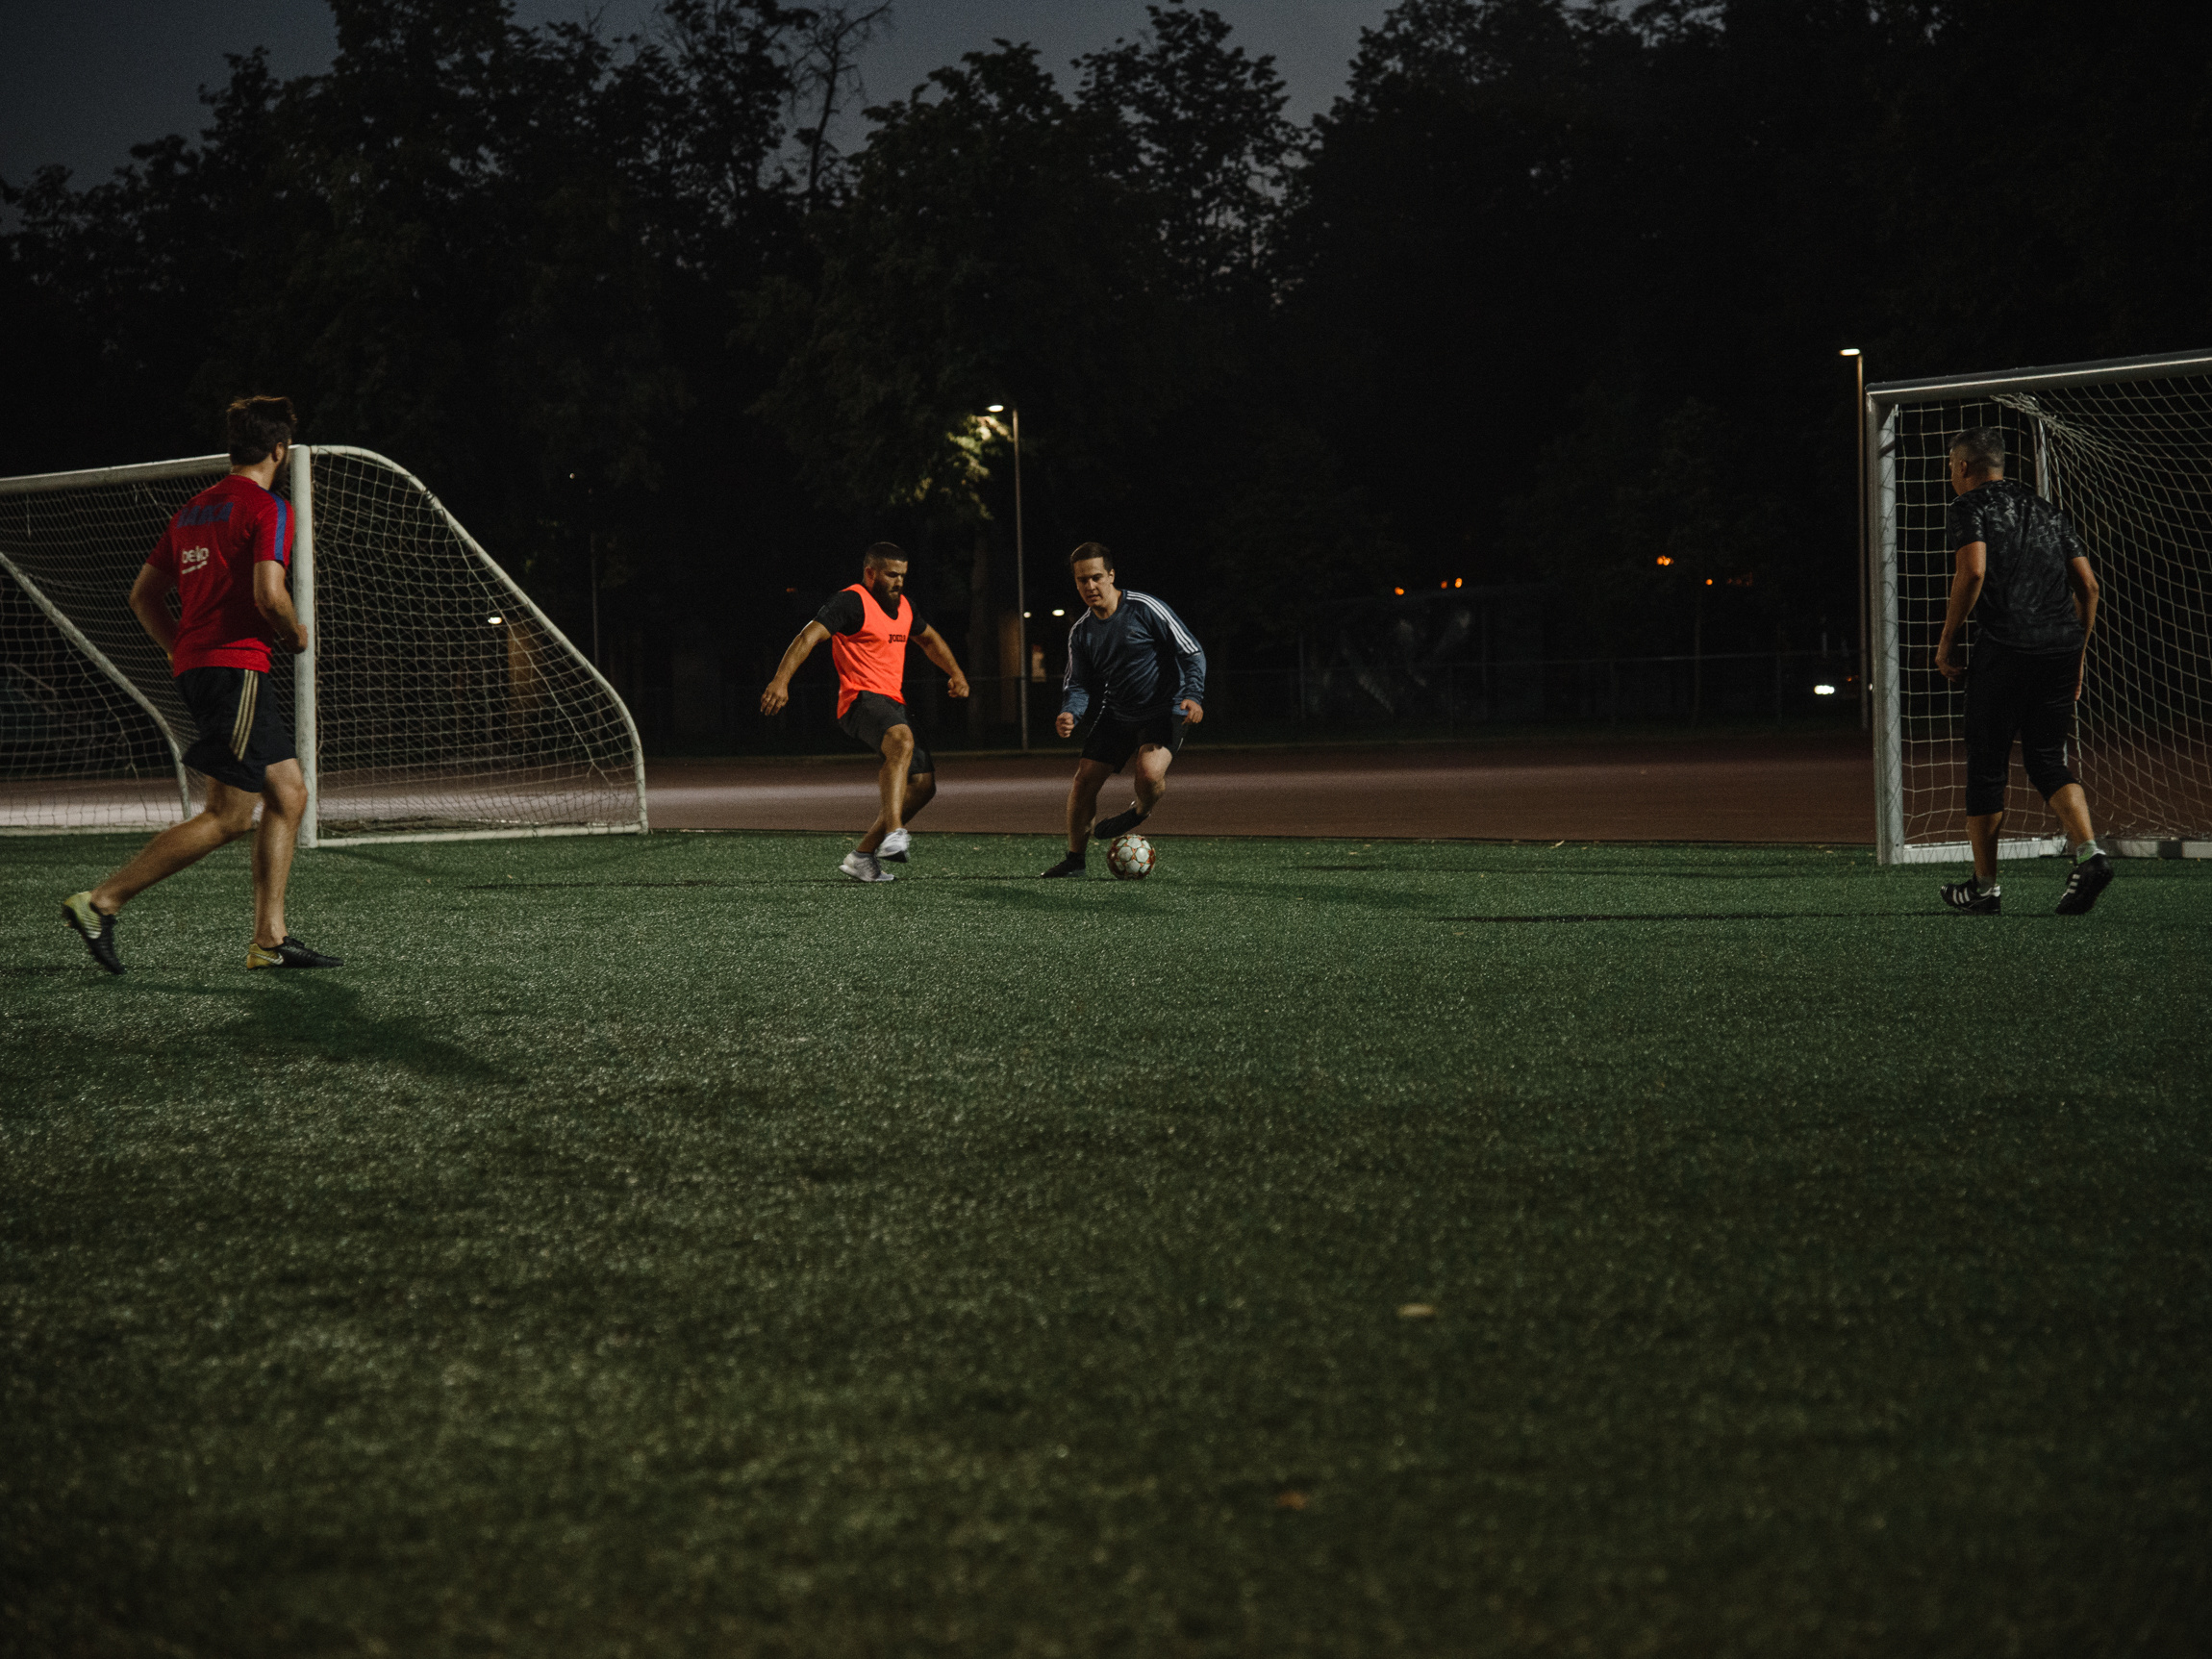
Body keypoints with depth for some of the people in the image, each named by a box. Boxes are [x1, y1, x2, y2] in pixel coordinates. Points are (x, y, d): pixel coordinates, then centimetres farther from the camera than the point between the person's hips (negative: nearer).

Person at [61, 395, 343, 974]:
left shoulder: (195, 509, 17)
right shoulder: (267, 508, -8)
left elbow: (143, 594, 19)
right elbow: (269, 595, -21)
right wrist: (295, 635, -1)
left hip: (195, 665, 9)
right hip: (236, 666, -9)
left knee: (289, 794, 12)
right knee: (228, 817, -7)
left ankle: (269, 940, 8)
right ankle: (102, 902, -9)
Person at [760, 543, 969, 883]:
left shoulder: (902, 605, 19)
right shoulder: (852, 602, -8)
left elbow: (928, 639, 38)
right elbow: (810, 635, -20)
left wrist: (955, 673, 23)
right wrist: (781, 680, -33)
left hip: (891, 704, 9)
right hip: (862, 699, -9)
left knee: (923, 784, 5)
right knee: (902, 740, -38)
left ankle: (862, 855, 12)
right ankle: (893, 834, -50)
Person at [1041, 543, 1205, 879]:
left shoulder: (1144, 609, -15)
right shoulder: (1081, 632, 2)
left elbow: (1192, 653, -12)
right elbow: (1078, 683, 6)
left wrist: (1193, 695, -26)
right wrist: (1070, 713, -16)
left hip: (1163, 711, -5)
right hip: (1117, 715, 5)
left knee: (1150, 772, -30)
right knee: (1084, 779, -2)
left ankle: (1140, 811, 6)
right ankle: (1075, 858, 17)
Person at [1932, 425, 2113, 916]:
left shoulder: (1971, 505, 3)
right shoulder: (2048, 511, 22)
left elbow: (1973, 571, -14)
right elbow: (2088, 585, 15)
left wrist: (1946, 642, -7)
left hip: (2005, 646, -6)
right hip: (2064, 646, 6)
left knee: (1986, 766, 6)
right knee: (2048, 760, 12)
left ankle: (1984, 886, 12)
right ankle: (2088, 852, -12)